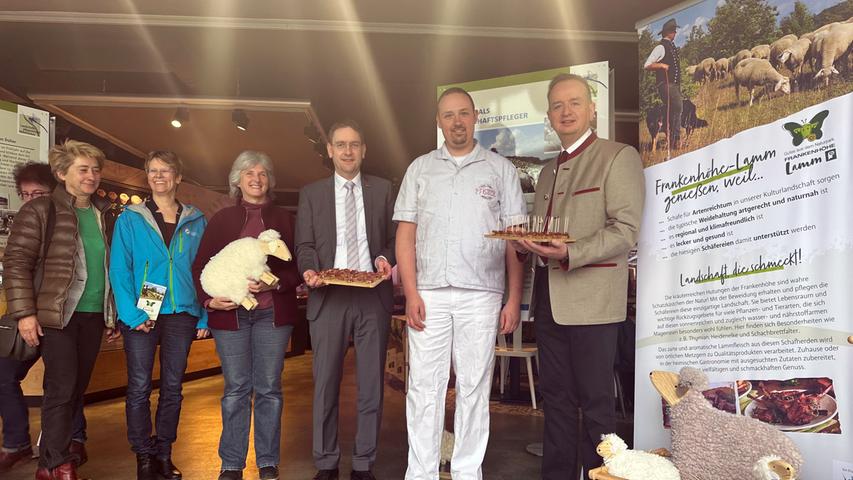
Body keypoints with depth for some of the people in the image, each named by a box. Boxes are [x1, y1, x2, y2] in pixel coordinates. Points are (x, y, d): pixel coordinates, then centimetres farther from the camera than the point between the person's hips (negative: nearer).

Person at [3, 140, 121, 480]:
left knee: (77, 389, 11)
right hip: (56, 314, -5)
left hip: (94, 315, 6)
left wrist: (112, 315, 16)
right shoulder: (40, 210, -4)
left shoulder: (102, 215, 13)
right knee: (62, 387, -5)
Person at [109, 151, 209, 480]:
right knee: (139, 388, 2)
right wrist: (132, 314, -14)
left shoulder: (196, 222, 8)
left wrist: (204, 317, -1)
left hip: (181, 314, 2)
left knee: (172, 387, 9)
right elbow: (119, 269, -4)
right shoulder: (130, 219, 2)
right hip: (141, 315, -2)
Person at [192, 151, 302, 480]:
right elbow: (201, 265, 6)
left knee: (269, 388, 5)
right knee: (236, 389, 5)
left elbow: (297, 266, 3)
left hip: (272, 313, 0)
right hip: (230, 313, 0)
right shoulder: (221, 219, 9)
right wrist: (208, 298, -9)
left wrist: (275, 283, -14)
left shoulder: (284, 219, 8)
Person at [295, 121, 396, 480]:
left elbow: (394, 238, 9)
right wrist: (309, 270, -13)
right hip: (328, 297, 0)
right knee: (326, 384, 6)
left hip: (374, 296, 0)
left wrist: (385, 258, -11)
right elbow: (305, 244, 6)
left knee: (372, 383, 5)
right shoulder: (311, 193, 11)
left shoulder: (382, 189, 11)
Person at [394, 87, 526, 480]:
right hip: (428, 294, 1)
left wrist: (514, 299, -3)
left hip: (481, 295, -1)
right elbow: (405, 234, 7)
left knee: (474, 388, 5)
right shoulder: (420, 168, 12)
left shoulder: (500, 169, 8)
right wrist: (411, 293, -3)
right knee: (424, 386, 2)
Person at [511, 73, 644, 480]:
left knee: (595, 401, 1)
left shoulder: (618, 157, -3)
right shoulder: (548, 171, 19)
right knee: (556, 398, 13)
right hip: (549, 300, 7)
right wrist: (526, 244, 3)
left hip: (590, 300, -7)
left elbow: (625, 230, -12)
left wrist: (570, 254, -24)